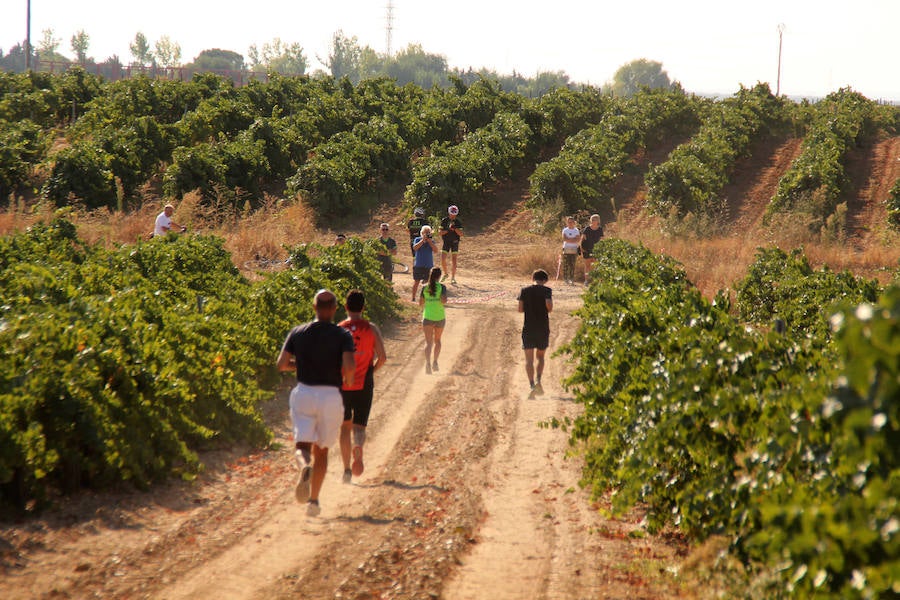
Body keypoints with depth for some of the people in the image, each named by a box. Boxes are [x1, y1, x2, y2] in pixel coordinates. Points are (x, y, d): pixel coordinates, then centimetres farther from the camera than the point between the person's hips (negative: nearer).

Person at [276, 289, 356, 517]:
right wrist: (347, 379, 4)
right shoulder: (343, 335, -5)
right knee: (321, 449, 15)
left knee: (302, 446, -1)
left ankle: (305, 466, -38)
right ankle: (313, 500, 16)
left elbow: (281, 364, -2)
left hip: (303, 394, 0)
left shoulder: (297, 333, 2)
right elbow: (349, 366, -18)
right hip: (331, 396, 0)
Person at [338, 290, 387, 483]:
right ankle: (358, 446, -31)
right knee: (359, 426, 4)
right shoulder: (372, 329, -2)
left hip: (342, 385, 1)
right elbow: (382, 357, -8)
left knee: (345, 426, 14)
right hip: (364, 385, -1)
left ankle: (347, 470, 12)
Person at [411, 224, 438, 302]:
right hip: (418, 265, -1)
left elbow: (436, 250, -9)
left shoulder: (432, 241, 4)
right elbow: (415, 248, -18)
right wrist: (423, 240, -20)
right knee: (416, 281, 4)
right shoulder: (417, 240, -1)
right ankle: (413, 298, 13)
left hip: (429, 265, 1)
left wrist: (429, 241, -16)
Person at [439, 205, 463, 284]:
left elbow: (461, 234, -8)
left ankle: (452, 278, -1)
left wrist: (455, 228, -23)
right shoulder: (444, 221, -3)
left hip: (454, 242, -1)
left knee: (453, 260, -6)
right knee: (442, 259, -7)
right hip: (446, 242, 1)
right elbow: (441, 232, -5)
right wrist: (448, 230, -21)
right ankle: (445, 274, 17)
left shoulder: (458, 222, -4)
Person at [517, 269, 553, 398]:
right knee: (540, 356, 18)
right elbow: (549, 306, -15)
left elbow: (520, 309, -2)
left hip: (528, 328, 0)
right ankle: (538, 380, -2)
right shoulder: (546, 290, -2)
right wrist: (548, 310, 8)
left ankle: (532, 385, -16)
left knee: (529, 360, -1)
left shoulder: (524, 290, 2)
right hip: (543, 328, 0)